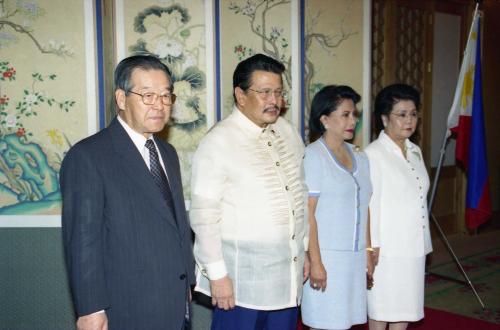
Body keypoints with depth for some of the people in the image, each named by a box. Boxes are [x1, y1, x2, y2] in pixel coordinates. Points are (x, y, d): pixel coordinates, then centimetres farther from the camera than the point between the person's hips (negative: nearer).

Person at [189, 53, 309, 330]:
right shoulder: (217, 143, -13)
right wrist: (217, 274, -14)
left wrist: (304, 250, 14)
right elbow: (203, 216, -14)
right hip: (241, 276, -6)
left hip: (288, 273, 6)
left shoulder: (288, 132, 7)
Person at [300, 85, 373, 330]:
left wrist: (368, 254, 12)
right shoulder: (313, 156, -11)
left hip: (355, 256, 6)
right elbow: (307, 214, -14)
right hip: (326, 255, -6)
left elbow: (363, 209, 14)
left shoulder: (358, 156, 10)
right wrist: (315, 262, -17)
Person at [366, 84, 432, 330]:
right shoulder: (373, 154, -13)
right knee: (381, 310, 4)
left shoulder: (415, 152, 11)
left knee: (405, 309, 14)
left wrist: (424, 243, 14)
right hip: (386, 248, -7)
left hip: (413, 246, 7)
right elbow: (369, 204, -15)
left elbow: (419, 200, 15)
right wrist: (372, 247, -15)